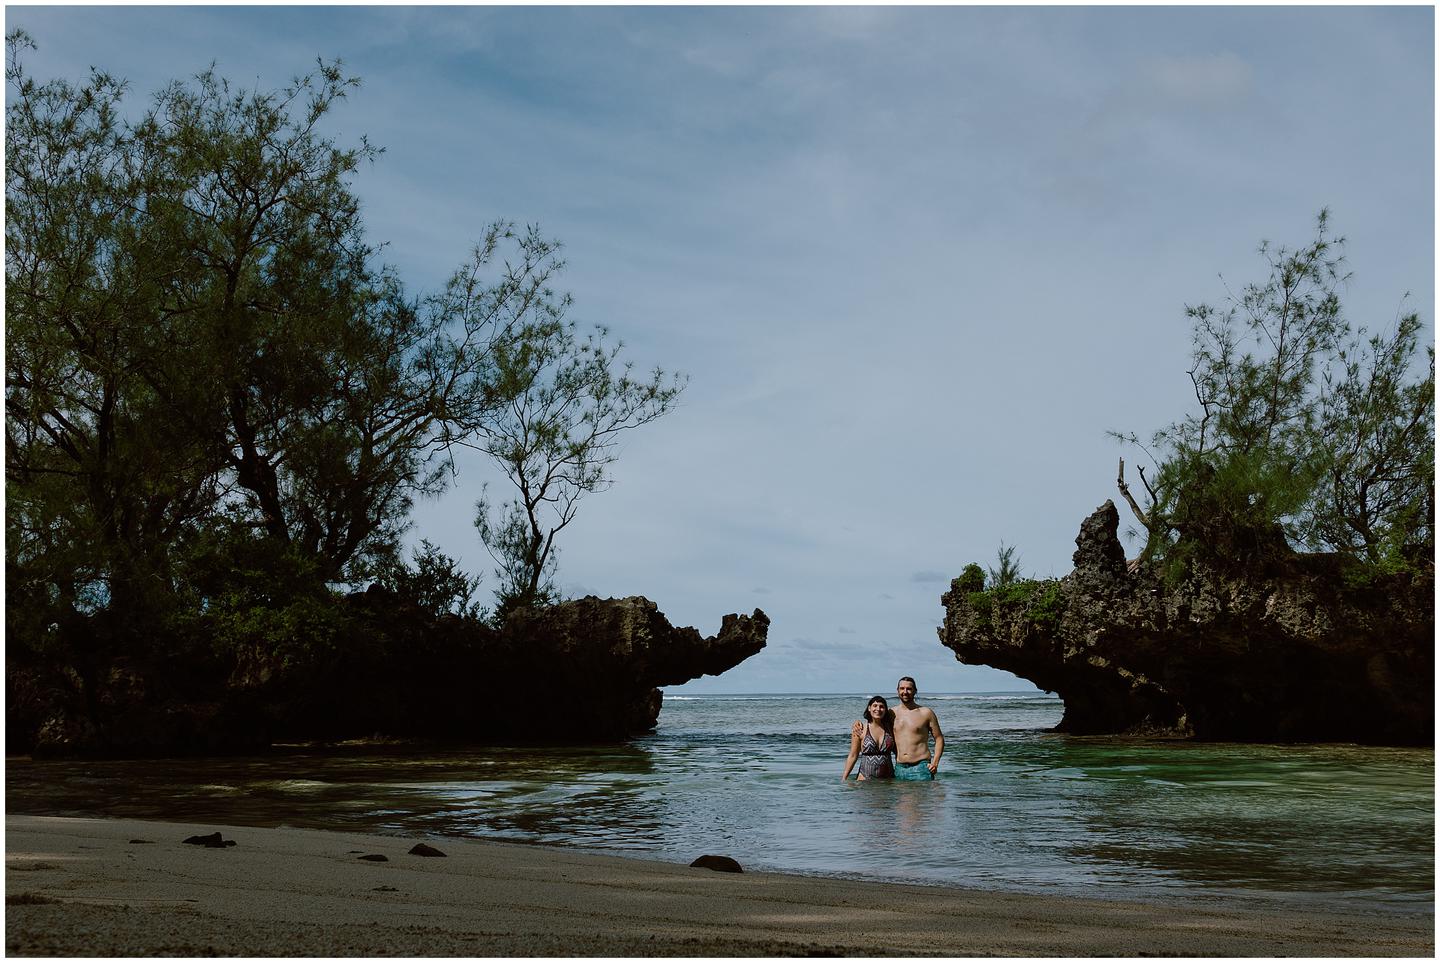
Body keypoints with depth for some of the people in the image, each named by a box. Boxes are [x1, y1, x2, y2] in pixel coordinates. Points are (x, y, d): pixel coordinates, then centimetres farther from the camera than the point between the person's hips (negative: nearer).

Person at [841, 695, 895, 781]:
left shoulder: (890, 728, 6)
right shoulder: (860, 729, 0)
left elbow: (897, 751, 14)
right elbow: (853, 756, 2)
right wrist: (844, 779, -1)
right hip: (865, 777, -2)